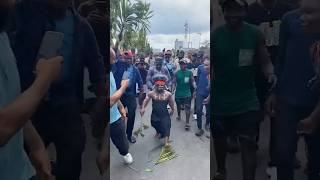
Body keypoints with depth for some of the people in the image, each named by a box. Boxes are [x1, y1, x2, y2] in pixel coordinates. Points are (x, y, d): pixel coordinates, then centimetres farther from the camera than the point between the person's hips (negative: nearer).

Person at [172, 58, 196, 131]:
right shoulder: (177, 73, -4)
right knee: (178, 106, 20)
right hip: (178, 93, 2)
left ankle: (187, 123, -4)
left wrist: (195, 87, -22)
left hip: (187, 93, -1)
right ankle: (179, 115, 47)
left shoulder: (189, 72, -5)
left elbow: (192, 81, -5)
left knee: (187, 108, -7)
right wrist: (173, 90, -14)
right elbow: (174, 83, -4)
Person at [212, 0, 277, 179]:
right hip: (220, 99, 1)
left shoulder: (255, 34, -6)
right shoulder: (215, 35, -8)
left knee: (249, 143, -4)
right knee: (219, 138, 18)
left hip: (247, 99, -1)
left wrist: (271, 73, -22)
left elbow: (265, 61, 0)